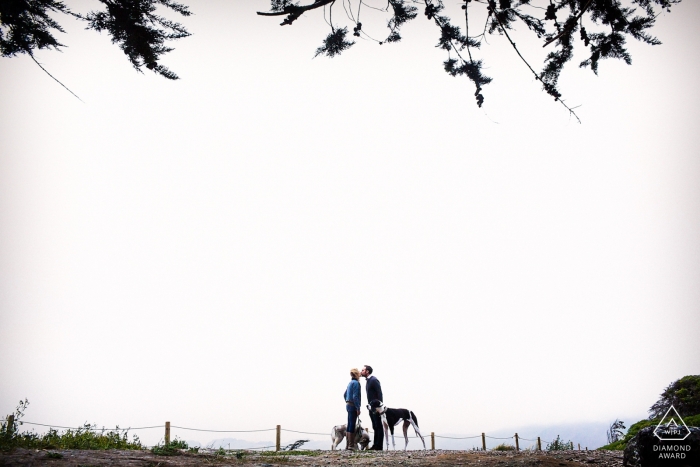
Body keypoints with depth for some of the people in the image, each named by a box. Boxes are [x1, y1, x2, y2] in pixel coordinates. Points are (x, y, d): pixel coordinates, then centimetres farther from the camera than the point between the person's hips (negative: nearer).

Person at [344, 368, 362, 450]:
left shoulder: (350, 383, 15)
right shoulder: (356, 383, -13)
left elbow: (345, 395, 22)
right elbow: (355, 397, -20)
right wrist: (358, 408, -18)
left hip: (348, 405, 9)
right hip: (353, 406, -9)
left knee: (349, 425, 11)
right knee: (352, 425, -8)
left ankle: (348, 445, 14)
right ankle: (351, 445, -8)